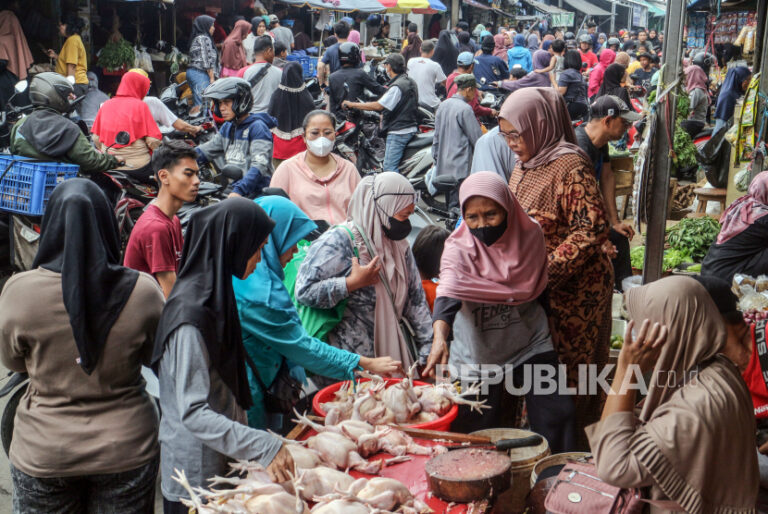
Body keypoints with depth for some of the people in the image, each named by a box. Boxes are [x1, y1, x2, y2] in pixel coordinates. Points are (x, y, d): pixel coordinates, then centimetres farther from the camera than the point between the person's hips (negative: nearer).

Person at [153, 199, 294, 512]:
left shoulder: (215, 294, 5)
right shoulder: (191, 313, -24)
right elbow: (193, 413, -27)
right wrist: (263, 448, -32)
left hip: (221, 463, 8)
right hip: (196, 473, -8)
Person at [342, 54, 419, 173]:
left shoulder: (397, 86, -18)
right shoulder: (411, 82, 11)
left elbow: (378, 106, -22)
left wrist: (352, 104, -15)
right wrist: (386, 115, 24)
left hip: (398, 132, -10)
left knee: (389, 168, -9)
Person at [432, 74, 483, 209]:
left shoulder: (443, 105, 12)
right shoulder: (465, 109, -13)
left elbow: (437, 136, 17)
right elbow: (477, 138, -11)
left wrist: (436, 159, 23)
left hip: (443, 167, 9)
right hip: (461, 168, -9)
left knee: (450, 205, 13)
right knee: (457, 207, -9)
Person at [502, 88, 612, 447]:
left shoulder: (570, 166, -16)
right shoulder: (525, 166, 11)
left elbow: (592, 230, -23)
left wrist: (545, 272, -26)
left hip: (570, 293, -8)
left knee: (566, 379, 2)